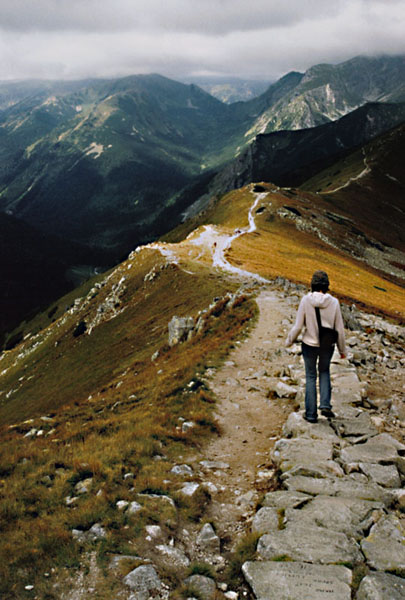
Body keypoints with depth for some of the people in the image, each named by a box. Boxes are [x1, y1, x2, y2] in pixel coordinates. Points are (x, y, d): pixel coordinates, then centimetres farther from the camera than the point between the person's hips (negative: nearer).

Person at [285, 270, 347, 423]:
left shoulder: (306, 300, -16)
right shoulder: (334, 302, -12)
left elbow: (298, 326, -11)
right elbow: (339, 329, -6)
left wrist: (289, 341, 8)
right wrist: (343, 350, 8)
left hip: (309, 345, -1)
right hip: (327, 346, 1)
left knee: (310, 377, 16)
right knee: (324, 372, 27)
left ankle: (311, 414, 18)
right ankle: (325, 405, 12)